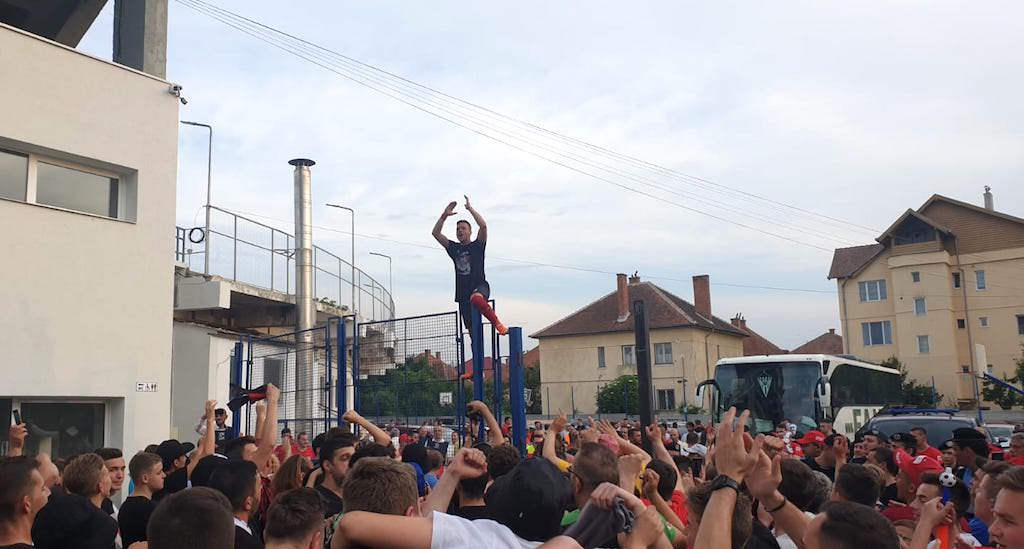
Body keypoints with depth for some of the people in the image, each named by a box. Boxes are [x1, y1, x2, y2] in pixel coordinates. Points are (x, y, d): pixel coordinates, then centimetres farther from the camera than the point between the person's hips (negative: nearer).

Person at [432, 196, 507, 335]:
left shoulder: (477, 245, 4)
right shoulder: (453, 248, 15)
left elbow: (483, 225, -12)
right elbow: (436, 233, 10)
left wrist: (470, 208, -8)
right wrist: (444, 215, 1)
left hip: (480, 286, -5)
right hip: (463, 292, 5)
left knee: (476, 298, -41)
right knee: (472, 329, 3)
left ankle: (498, 324, -31)